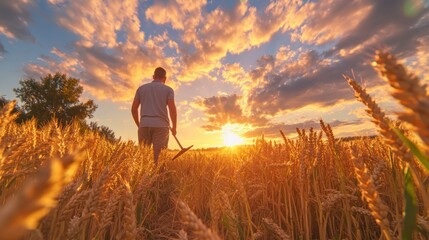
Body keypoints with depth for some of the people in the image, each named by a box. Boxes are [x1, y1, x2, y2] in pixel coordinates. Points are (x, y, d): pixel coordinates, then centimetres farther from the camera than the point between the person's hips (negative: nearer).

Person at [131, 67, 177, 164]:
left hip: (144, 125, 3)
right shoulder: (168, 89, 8)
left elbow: (134, 109, 13)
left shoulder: (141, 88, 17)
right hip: (161, 125, -2)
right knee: (159, 157, -2)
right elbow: (172, 109, -4)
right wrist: (174, 128, 6)